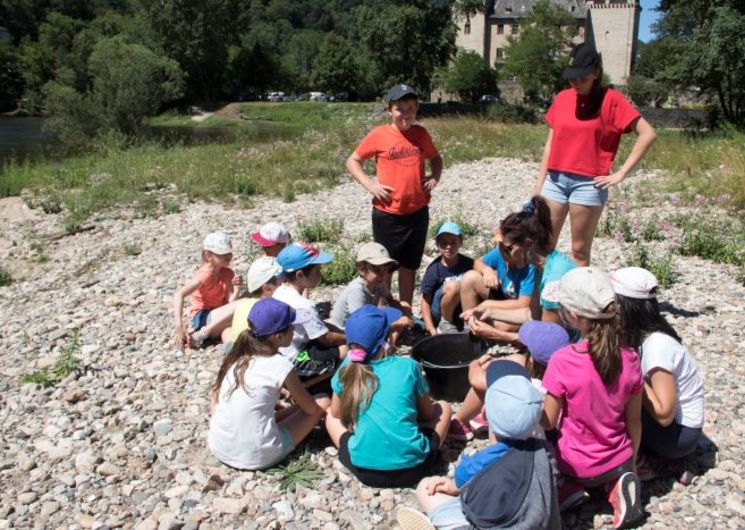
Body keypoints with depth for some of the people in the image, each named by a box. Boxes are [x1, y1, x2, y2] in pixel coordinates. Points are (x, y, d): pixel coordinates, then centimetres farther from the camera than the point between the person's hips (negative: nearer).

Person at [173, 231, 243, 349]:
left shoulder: (228, 273, 5)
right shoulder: (205, 275, -17)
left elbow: (229, 302, -1)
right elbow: (179, 295, -29)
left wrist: (237, 289, -20)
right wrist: (179, 326, -37)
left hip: (218, 317, 7)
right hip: (202, 317, -7)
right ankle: (200, 335, -21)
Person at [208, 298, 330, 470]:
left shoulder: (236, 356, 3)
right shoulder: (281, 365, -13)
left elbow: (216, 396, 15)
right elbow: (311, 408, 1)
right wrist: (299, 399, 23)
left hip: (219, 449, 7)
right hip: (257, 457, -7)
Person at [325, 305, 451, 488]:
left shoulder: (348, 368, -2)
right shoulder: (409, 366, -5)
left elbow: (336, 413, 13)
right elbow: (427, 413, 11)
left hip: (365, 471, 1)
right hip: (412, 467, 0)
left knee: (330, 415, 25)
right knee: (443, 407, 23)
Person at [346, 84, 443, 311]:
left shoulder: (421, 133, 4)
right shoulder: (379, 135, -7)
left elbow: (435, 158, 22)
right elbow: (352, 161, 1)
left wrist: (435, 177, 2)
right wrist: (370, 184, -12)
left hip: (418, 212, 4)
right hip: (387, 214, -4)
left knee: (409, 265, 15)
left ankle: (406, 310, 29)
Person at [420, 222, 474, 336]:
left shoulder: (468, 263, -4)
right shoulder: (434, 269, -12)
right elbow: (426, 301, -9)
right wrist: (431, 329, -17)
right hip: (439, 314, -2)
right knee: (453, 286, -32)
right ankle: (445, 324, -11)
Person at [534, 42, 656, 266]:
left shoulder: (611, 99, -4)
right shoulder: (562, 98, 9)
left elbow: (647, 134, -8)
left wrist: (621, 173, -10)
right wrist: (539, 185, 10)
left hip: (588, 183, -4)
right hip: (555, 180, 5)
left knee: (580, 250, 2)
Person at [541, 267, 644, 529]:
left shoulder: (563, 361, -27)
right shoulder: (629, 358, -14)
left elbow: (549, 422, -16)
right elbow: (634, 422, -2)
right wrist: (631, 464, 15)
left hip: (577, 466, -3)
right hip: (620, 463, 3)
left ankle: (571, 488, 3)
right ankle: (616, 483, 6)